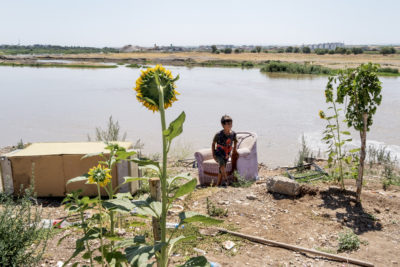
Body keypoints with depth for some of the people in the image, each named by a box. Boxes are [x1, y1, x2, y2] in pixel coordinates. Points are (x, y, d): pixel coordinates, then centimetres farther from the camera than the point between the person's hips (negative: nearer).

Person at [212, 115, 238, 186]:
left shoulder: (233, 134, -9)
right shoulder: (219, 134, -19)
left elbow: (235, 141, 16)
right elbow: (213, 143, -4)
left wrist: (234, 149, 14)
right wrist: (213, 154, -6)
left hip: (226, 155, 4)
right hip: (218, 154, -4)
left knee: (221, 170, 8)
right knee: (222, 164, -32)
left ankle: (218, 185, 18)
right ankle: (226, 179, -25)